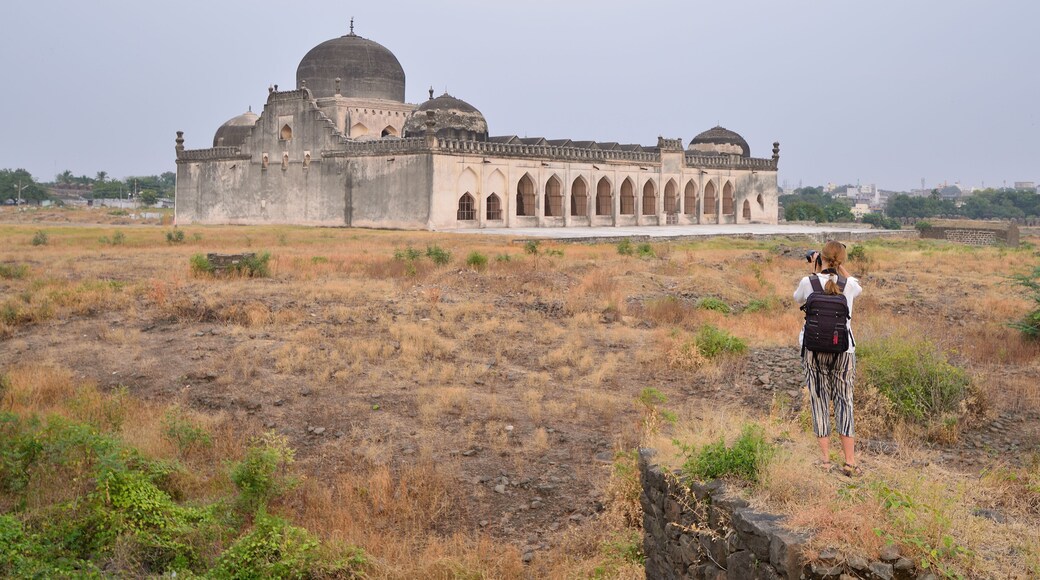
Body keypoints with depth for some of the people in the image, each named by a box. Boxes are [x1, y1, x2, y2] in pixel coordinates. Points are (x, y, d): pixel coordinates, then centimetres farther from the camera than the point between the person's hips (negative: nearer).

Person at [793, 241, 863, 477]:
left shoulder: (808, 282, -9)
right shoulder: (848, 285, -6)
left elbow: (798, 299, 14)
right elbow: (858, 287, 20)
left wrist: (814, 271, 14)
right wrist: (841, 268, 14)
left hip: (813, 350, 0)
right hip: (843, 350, 0)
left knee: (819, 401, 9)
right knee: (844, 402, 9)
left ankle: (825, 459, 9)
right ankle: (850, 462, 6)